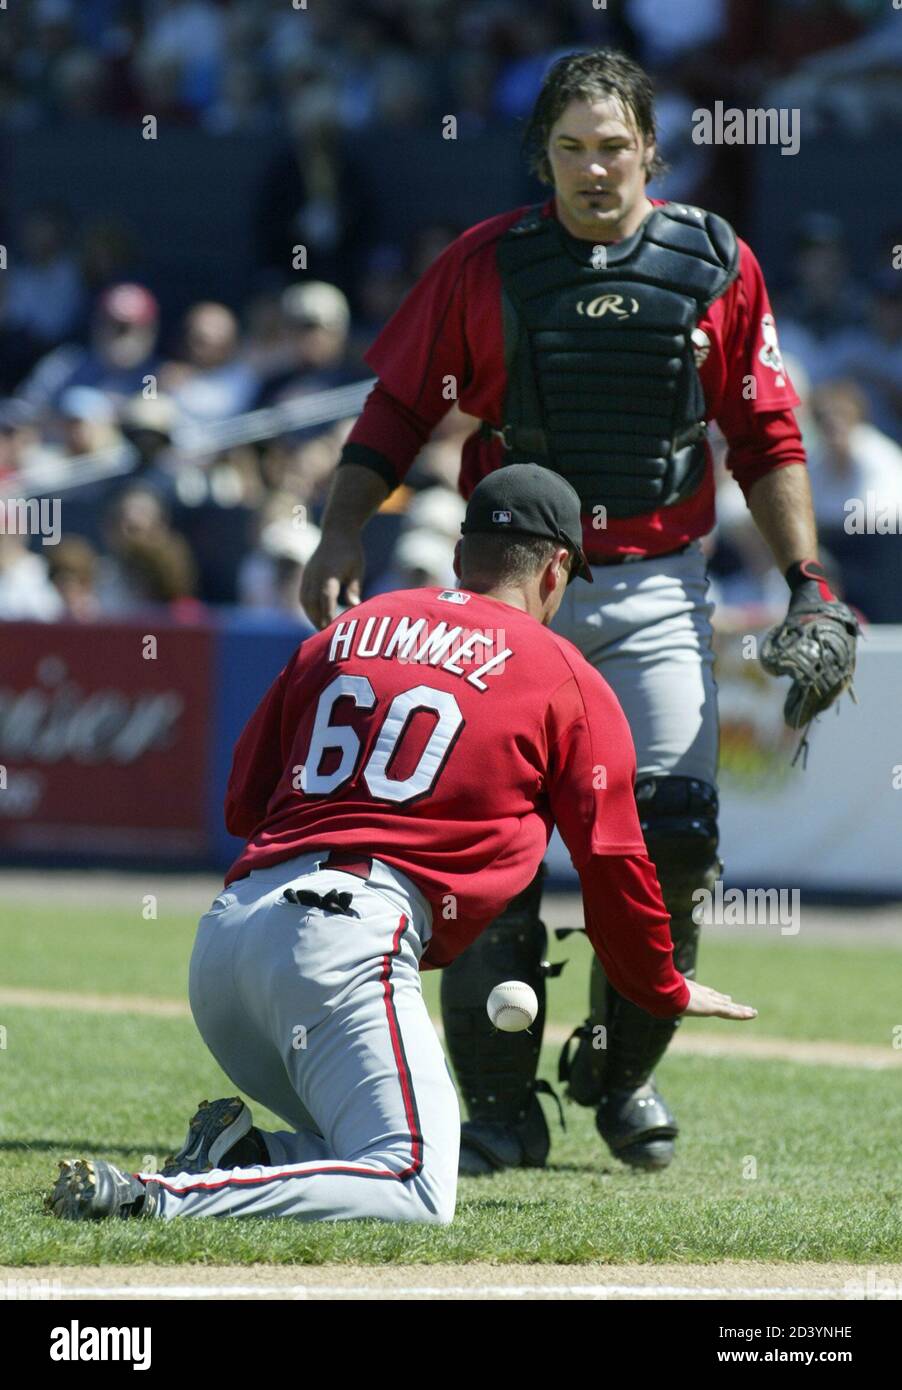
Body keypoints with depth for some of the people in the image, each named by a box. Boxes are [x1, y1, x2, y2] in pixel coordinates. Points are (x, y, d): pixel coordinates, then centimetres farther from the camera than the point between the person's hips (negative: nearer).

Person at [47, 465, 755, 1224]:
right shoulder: (568, 680, 11)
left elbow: (244, 803, 26)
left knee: (392, 1156, 23)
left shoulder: (347, 631, 25)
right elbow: (613, 864, 13)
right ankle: (159, 1201, -30)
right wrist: (666, 991, 29)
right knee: (417, 1193, -17)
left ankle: (234, 1155, -4)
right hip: (351, 933, -7)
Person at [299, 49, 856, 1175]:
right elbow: (399, 406, 3)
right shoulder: (485, 266, -1)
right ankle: (500, 1110, 0)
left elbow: (766, 438, 6)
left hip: (658, 591, 1)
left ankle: (621, 1072, 14)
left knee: (674, 831, -8)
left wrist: (807, 582, -2)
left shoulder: (716, 265, 2)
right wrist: (342, 530, -11)